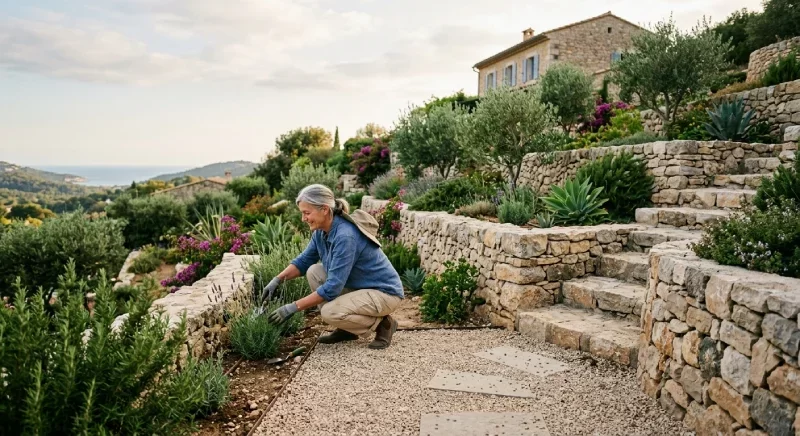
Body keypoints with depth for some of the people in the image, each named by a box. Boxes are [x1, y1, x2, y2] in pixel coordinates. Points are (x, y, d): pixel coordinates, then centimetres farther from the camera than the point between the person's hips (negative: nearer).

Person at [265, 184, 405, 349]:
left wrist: (293, 307, -25)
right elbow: (304, 261, 12)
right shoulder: (321, 231, -3)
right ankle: (346, 329, 9)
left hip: (384, 292, -9)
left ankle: (382, 324, -2)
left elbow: (333, 287, -29)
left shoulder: (345, 236, -29)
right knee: (314, 272, 1)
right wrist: (277, 280, -3)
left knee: (329, 312, -26)